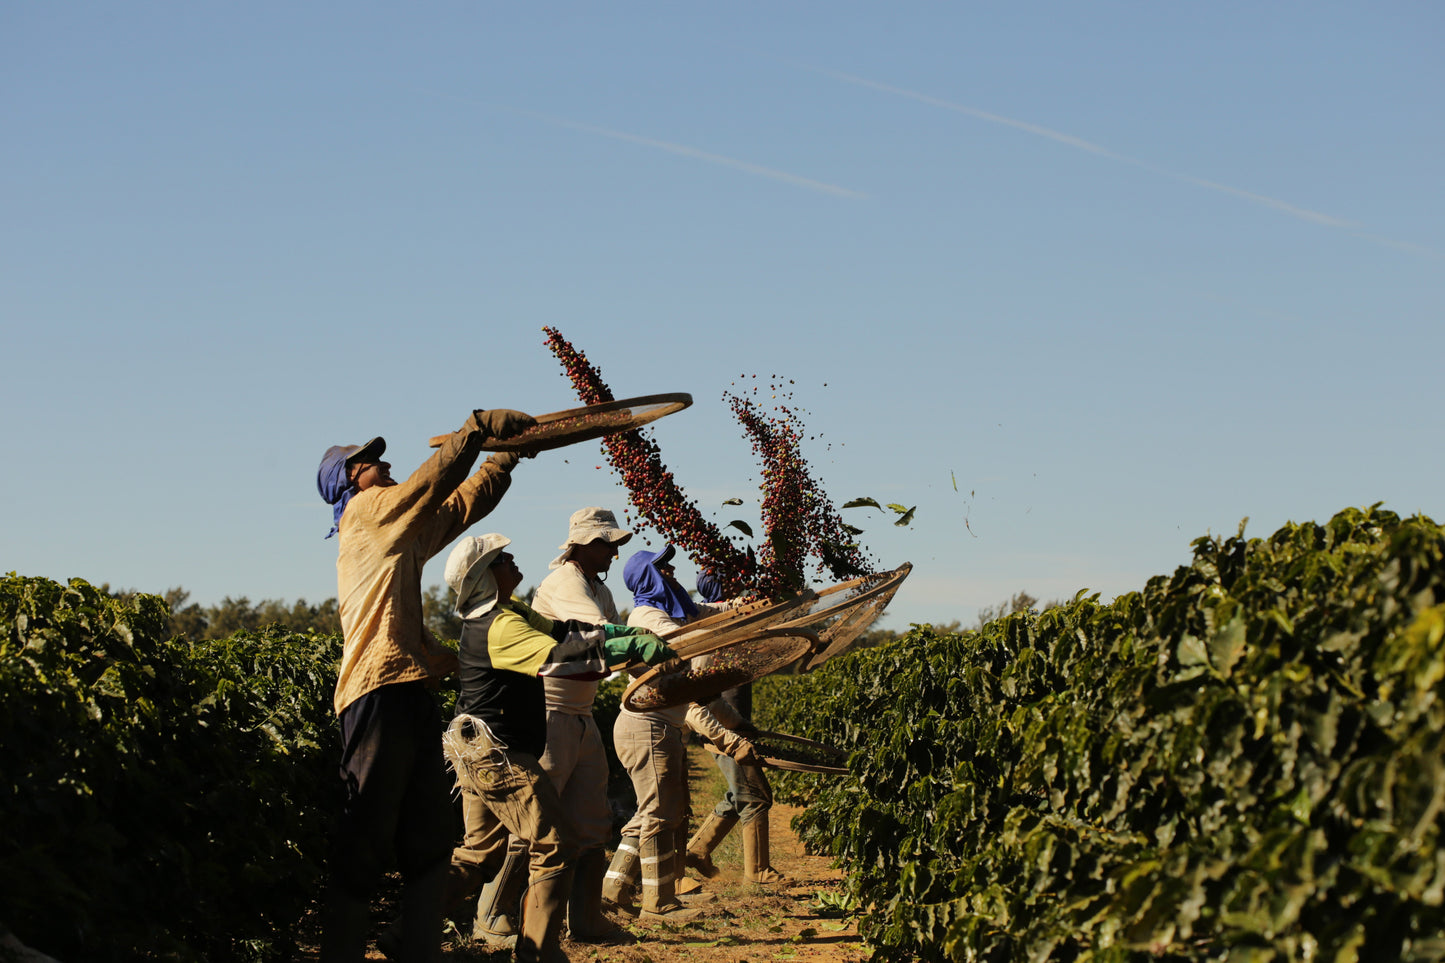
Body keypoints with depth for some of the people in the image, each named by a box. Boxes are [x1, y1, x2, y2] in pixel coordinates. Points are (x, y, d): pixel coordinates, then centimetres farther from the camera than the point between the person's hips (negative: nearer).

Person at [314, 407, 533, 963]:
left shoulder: (404, 529, 24)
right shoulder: (367, 510, 1)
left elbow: (464, 501, 29)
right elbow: (437, 480, -9)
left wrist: (510, 454, 26)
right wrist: (481, 426, -2)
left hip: (410, 693, 9)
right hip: (381, 693, -9)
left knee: (429, 842, 8)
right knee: (366, 840, -9)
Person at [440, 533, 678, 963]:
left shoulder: (511, 612, 11)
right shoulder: (501, 626, -20)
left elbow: (561, 631, 12)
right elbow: (558, 657, -31)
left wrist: (624, 632, -1)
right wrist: (631, 648, -31)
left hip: (478, 751, 10)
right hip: (497, 754, -10)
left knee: (480, 852, 17)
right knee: (555, 847, -6)